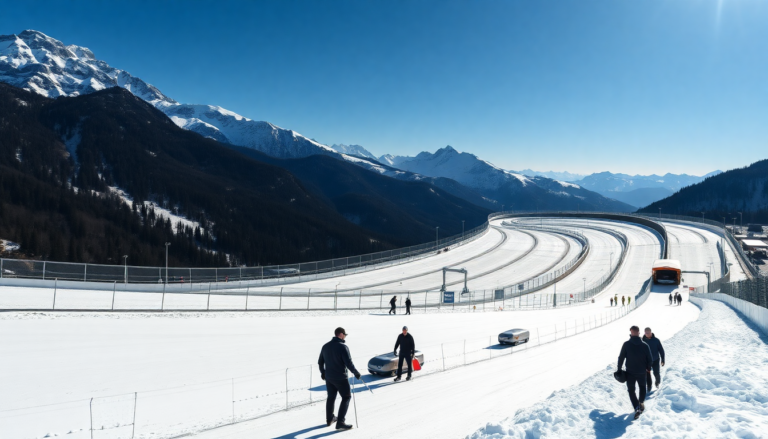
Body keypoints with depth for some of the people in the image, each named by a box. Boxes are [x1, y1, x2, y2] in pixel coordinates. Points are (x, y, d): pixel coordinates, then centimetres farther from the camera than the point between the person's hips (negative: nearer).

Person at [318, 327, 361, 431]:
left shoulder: (325, 346, 5)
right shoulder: (343, 347, -18)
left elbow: (320, 362, 14)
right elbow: (349, 363, -20)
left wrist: (322, 372, 28)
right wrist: (356, 372, -6)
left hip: (328, 377, 7)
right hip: (340, 378, -7)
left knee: (331, 397, 21)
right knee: (346, 397, 3)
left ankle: (329, 419, 34)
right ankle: (340, 422, -3)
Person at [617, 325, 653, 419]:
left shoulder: (626, 344, -15)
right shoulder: (645, 345, -12)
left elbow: (621, 357, -9)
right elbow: (650, 359, -4)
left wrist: (619, 369, 4)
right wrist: (648, 368, 15)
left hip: (630, 372, -2)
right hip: (642, 372, 2)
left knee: (631, 390, 8)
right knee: (642, 387, 27)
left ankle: (637, 408, -7)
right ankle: (641, 403, 35)